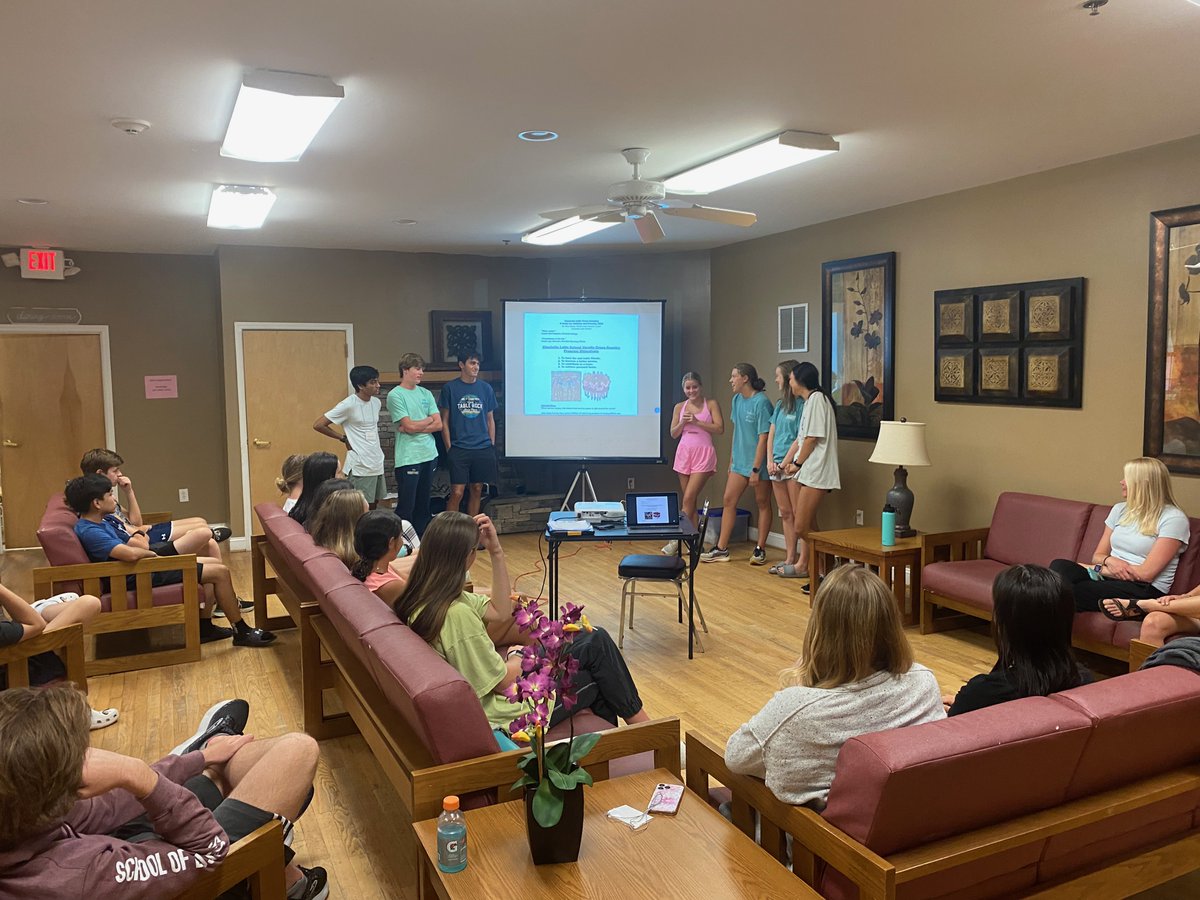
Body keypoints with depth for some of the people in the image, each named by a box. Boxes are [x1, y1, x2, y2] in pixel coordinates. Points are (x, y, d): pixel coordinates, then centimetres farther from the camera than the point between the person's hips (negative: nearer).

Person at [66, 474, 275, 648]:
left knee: (213, 564, 18)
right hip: (140, 577, -11)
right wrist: (150, 553, -14)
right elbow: (130, 553, -35)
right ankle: (242, 632, 2)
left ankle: (204, 627, 22)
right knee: (220, 571, -11)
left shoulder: (100, 523, 8)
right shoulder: (89, 532, -23)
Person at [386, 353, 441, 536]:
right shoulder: (395, 395, -6)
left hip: (429, 455, 6)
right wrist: (429, 419, 2)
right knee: (406, 507, -3)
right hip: (408, 458, -6)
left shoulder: (426, 394, 12)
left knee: (423, 506, 13)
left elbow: (439, 425, 5)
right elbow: (410, 426, -14)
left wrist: (416, 426, -9)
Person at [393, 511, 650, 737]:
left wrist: (496, 552, -2)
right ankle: (642, 727, 24)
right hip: (505, 714, -9)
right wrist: (520, 657, -1)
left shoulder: (424, 597, -3)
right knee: (597, 644, 1)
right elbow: (503, 681, -23)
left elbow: (501, 613, 6)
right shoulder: (456, 614, -32)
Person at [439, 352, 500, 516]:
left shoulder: (486, 388, 8)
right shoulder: (450, 388, 0)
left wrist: (492, 446, 8)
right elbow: (444, 421, 1)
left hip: (483, 449, 3)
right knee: (457, 493, -8)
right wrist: (449, 448, -4)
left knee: (477, 490, 8)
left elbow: (490, 420, 13)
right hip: (459, 449, -3)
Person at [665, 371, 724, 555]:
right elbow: (673, 434, 11)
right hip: (684, 452, 4)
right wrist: (683, 422, -8)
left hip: (703, 453, -4)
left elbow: (720, 429, -8)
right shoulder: (679, 407, 10)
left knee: (688, 498, -10)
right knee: (689, 499, 6)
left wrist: (697, 421, -14)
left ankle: (677, 540, -6)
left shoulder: (711, 404, 0)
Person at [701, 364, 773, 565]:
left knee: (762, 503, 6)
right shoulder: (737, 399, 7)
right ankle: (721, 549, 9)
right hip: (740, 461, 8)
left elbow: (763, 438, -18)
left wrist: (755, 469, -19)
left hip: (758, 462, -7)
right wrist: (732, 459, 14)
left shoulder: (761, 402, -17)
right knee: (728, 501, 4)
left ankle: (760, 549, 14)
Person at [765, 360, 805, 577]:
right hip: (777, 466, 8)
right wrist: (770, 461, 2)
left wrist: (785, 463, -13)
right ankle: (790, 558, 19)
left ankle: (802, 563, -3)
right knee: (785, 513, 12)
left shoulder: (801, 404, -10)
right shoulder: (780, 404, 15)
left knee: (799, 514, -5)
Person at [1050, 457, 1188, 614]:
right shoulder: (1120, 510, 17)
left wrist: (1092, 567, -7)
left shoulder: (1173, 518, -4)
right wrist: (1109, 561, -10)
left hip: (1146, 591, -7)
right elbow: (1098, 555, 16)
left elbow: (1146, 573, -12)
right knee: (1059, 566, -28)